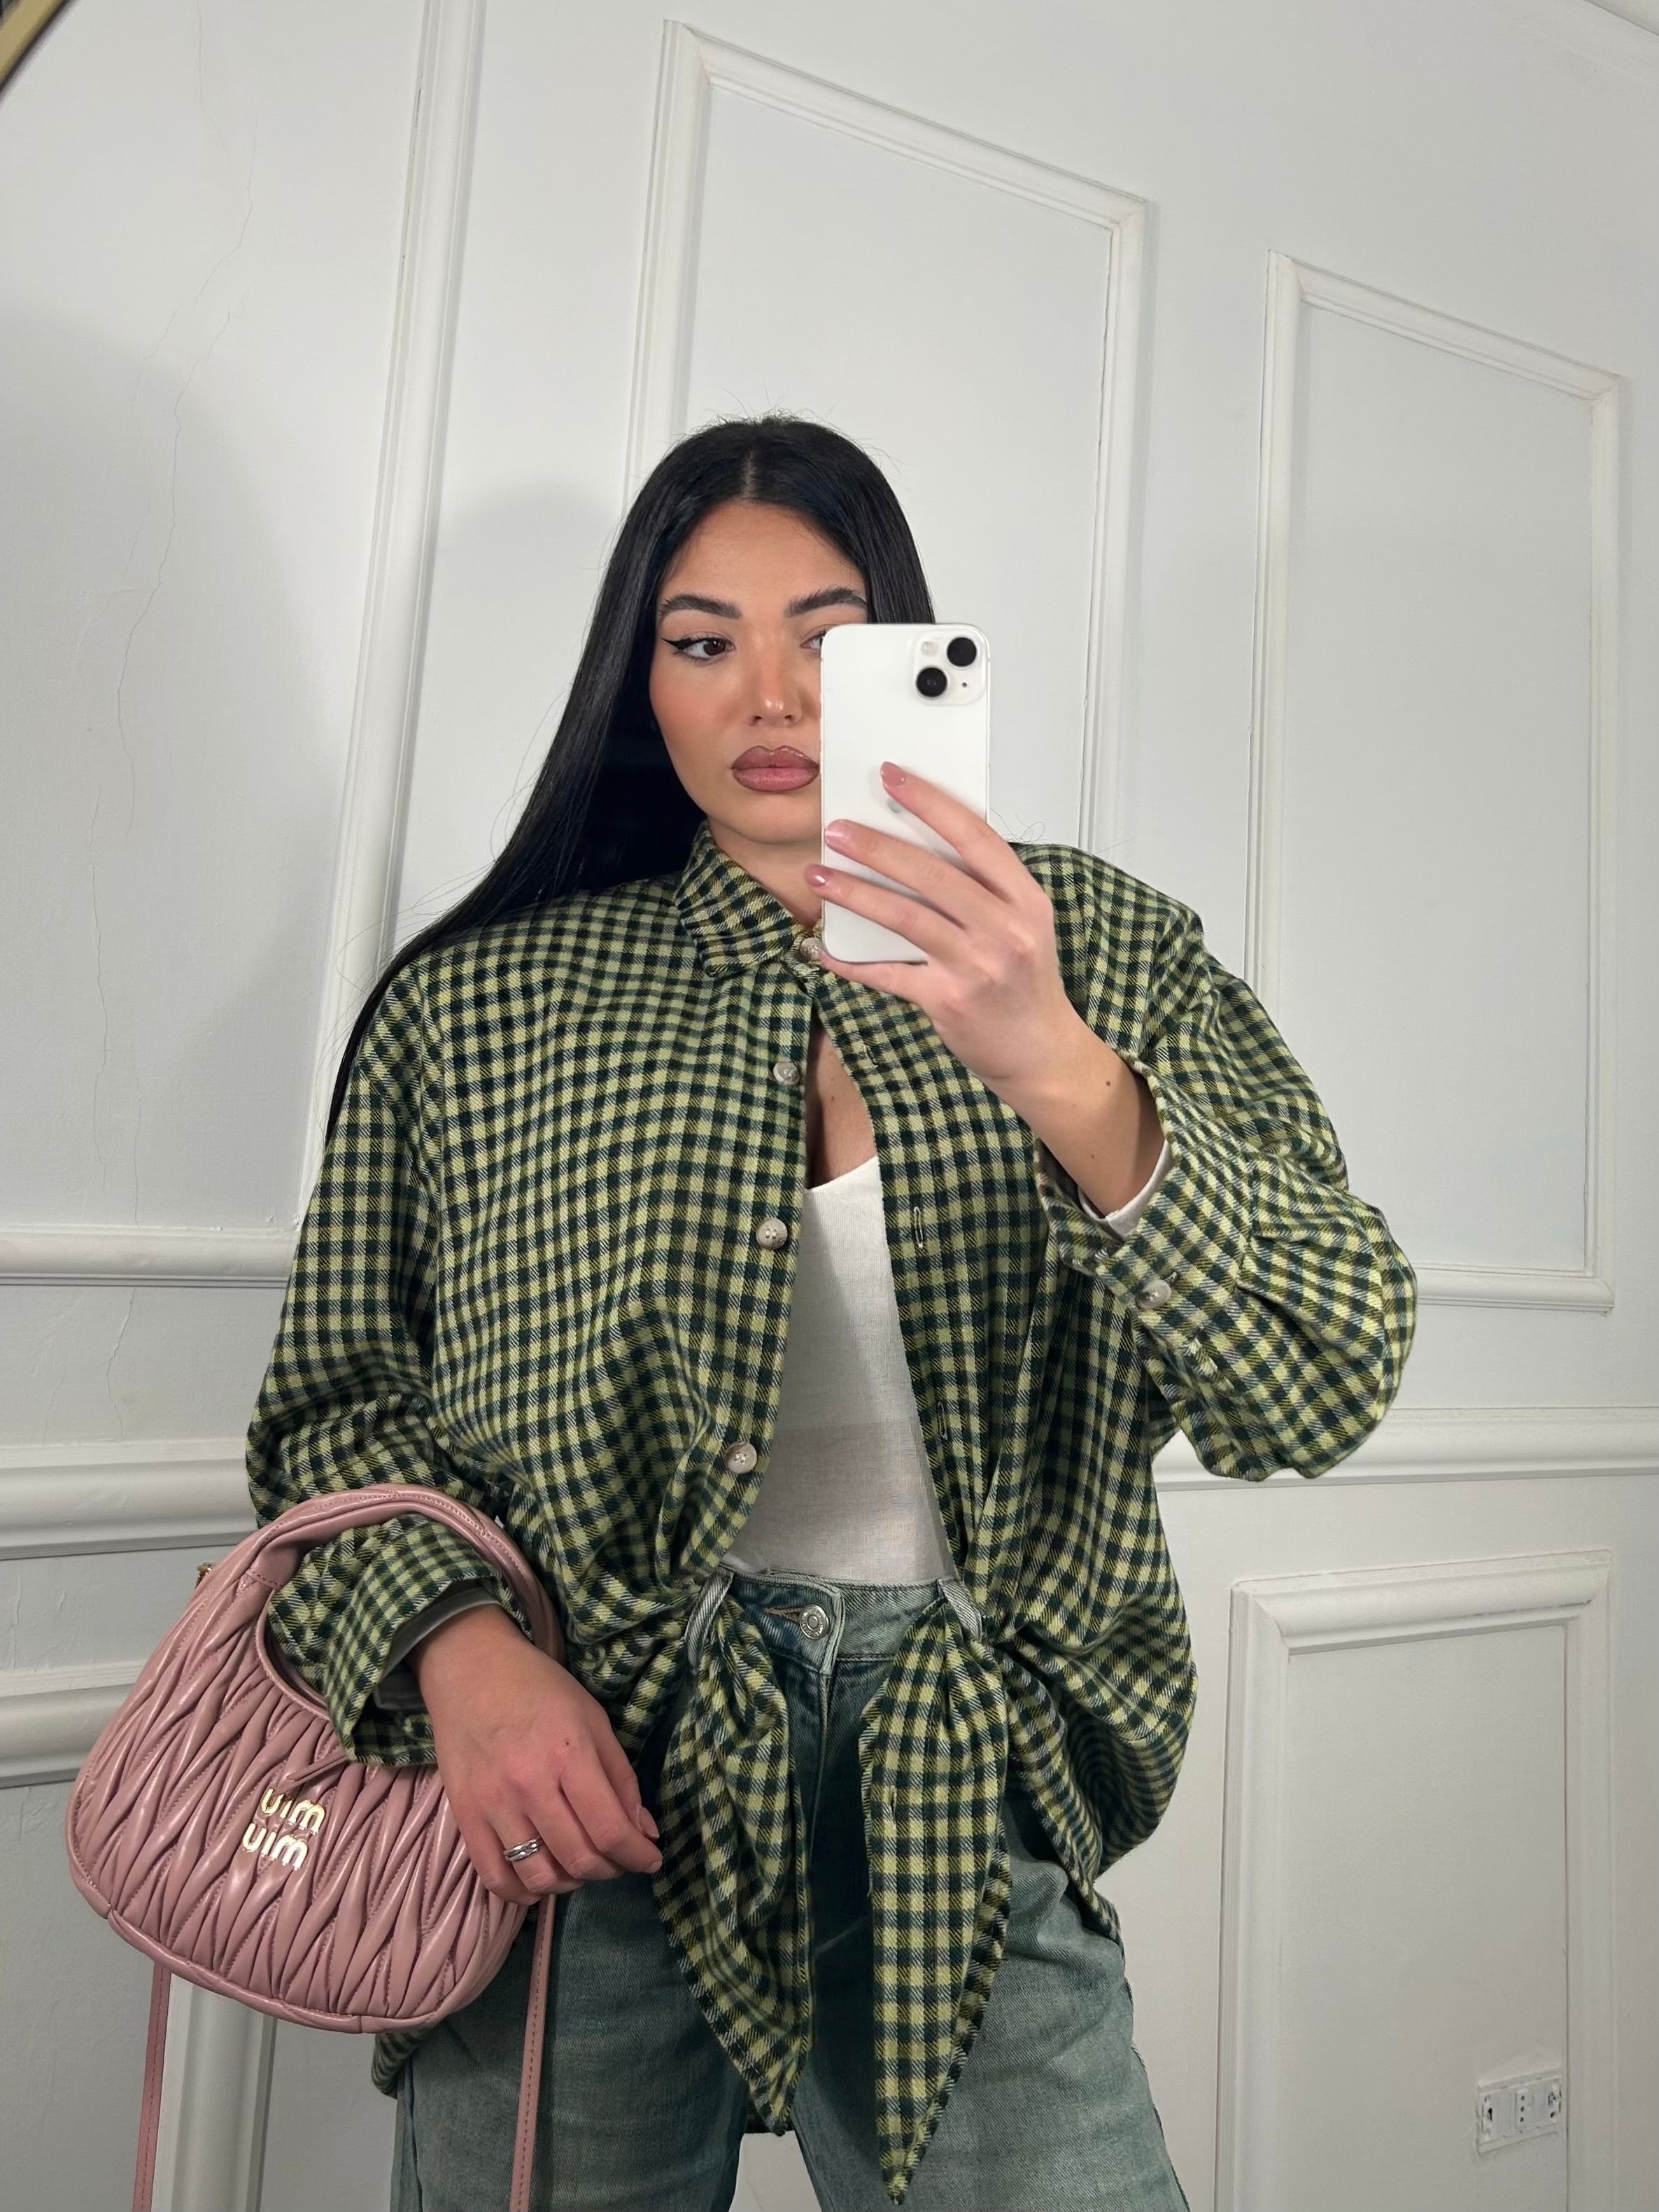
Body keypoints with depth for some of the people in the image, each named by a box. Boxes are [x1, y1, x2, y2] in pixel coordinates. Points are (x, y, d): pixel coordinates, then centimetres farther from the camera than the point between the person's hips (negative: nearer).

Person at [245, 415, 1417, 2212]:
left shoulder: (1109, 952, -1)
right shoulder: (475, 1001, 2)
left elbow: (1322, 1387, -11)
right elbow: (341, 1402, 4)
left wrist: (1061, 1076, -26)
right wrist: (460, 1645, -15)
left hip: (965, 1816, 0)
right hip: (572, 1799, 1)